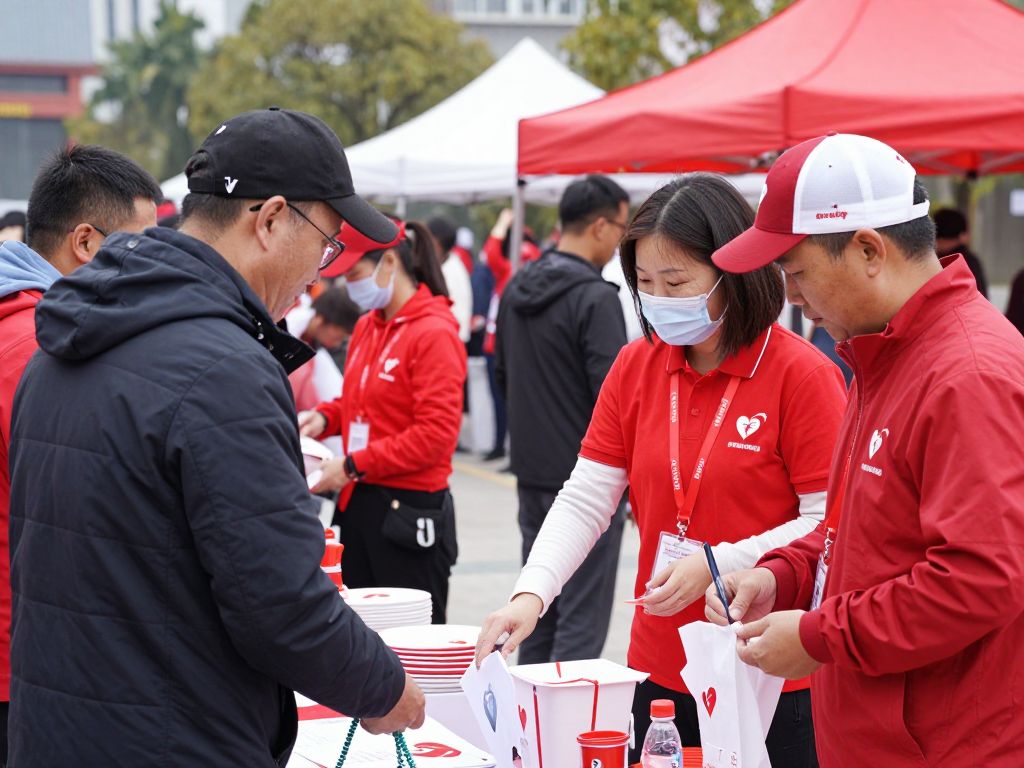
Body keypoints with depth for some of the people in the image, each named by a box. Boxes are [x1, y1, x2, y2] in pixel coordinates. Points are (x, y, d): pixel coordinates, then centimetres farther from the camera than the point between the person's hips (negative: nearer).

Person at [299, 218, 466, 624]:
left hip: (409, 511, -8)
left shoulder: (434, 333, -13)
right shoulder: (366, 327, 10)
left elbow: (436, 433, -18)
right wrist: (325, 416, 3)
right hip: (358, 502, 8)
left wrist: (353, 466, -17)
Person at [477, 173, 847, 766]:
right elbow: (584, 500, 3)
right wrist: (530, 594, -11)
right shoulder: (636, 368, 5)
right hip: (659, 668, 5)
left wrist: (717, 565, -19)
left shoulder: (802, 373, -11)